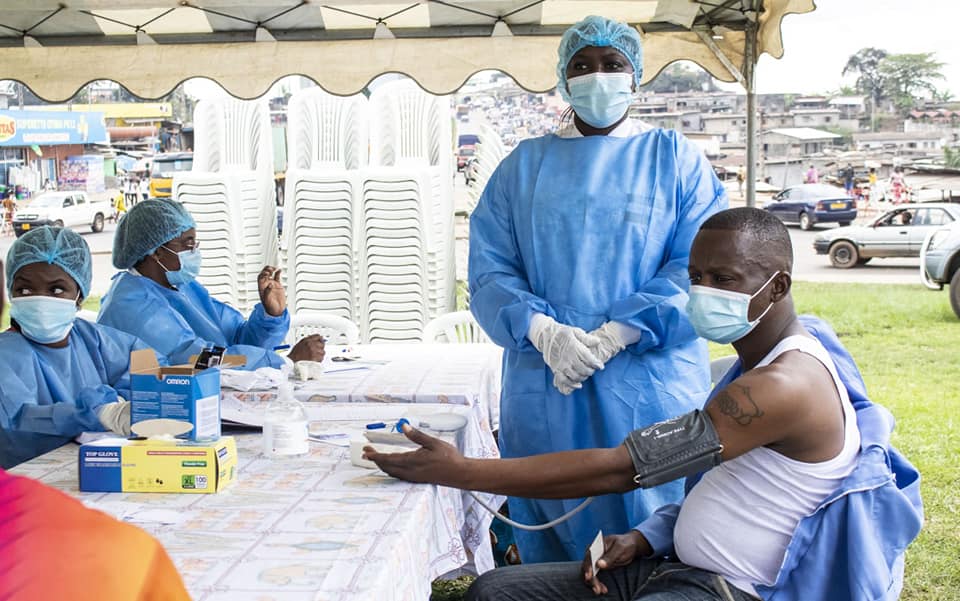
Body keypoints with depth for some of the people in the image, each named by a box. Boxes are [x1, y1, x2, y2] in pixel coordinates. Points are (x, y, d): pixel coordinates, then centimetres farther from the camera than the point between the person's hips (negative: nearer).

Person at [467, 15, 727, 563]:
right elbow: (491, 271, 4)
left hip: (651, 392, -2)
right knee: (550, 550, 9)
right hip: (544, 395, 2)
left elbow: (699, 267, -5)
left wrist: (612, 337, -16)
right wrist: (545, 332, -15)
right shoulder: (523, 166, 13)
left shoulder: (676, 159, 6)